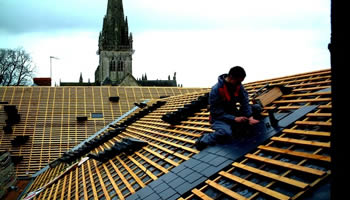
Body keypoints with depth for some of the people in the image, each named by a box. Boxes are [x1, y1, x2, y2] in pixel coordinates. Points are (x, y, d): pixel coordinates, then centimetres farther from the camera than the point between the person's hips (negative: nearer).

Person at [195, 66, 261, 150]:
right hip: (219, 118, -7)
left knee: (256, 108, -4)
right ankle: (204, 139, -12)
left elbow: (245, 103, -8)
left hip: (233, 113, 7)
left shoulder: (239, 86, -5)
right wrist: (234, 119, -29)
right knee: (226, 132, -38)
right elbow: (216, 111, -22)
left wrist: (250, 117, -25)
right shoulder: (216, 89, -23)